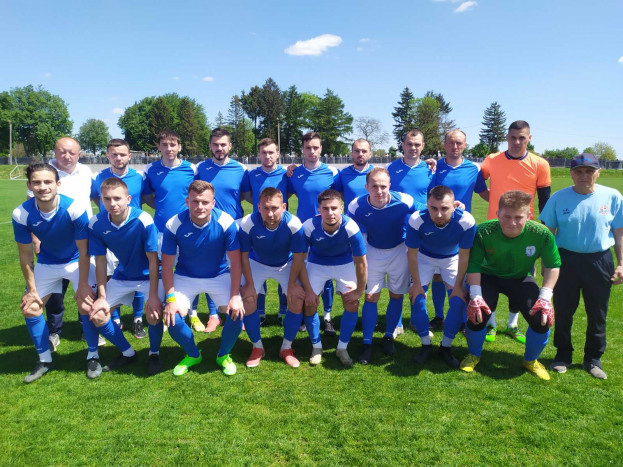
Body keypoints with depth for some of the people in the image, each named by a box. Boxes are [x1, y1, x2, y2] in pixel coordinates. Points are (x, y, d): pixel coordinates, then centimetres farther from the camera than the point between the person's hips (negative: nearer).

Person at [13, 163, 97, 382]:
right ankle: (45, 360, 22)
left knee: (86, 305, -14)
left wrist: (83, 285, -17)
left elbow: (83, 252, -21)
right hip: (46, 263, 4)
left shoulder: (75, 209, -31)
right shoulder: (21, 214, -23)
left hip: (77, 261, -3)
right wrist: (31, 289, -5)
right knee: (29, 307, 3)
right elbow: (26, 255, -9)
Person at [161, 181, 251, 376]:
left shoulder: (226, 222, -22)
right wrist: (170, 299, -16)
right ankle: (192, 355, 16)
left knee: (237, 313, -20)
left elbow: (235, 261, -14)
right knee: (172, 318, -17)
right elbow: (167, 264, -11)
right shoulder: (174, 225, -20)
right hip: (185, 277, 1)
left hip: (219, 276, 0)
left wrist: (235, 296, -18)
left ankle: (223, 355, 12)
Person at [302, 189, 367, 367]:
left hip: (345, 263, 0)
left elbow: (361, 262, -21)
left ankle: (342, 348, 12)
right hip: (317, 263, 1)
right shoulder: (309, 227, -31)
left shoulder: (350, 228, -34)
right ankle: (316, 347, 16)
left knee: (352, 304, -9)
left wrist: (359, 290, -13)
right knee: (309, 304, -6)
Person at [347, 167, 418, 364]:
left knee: (396, 295, 8)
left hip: (400, 250, 0)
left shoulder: (404, 201, -26)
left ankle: (389, 336, 27)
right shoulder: (356, 206, -24)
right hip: (373, 251, 0)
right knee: (371, 296, -1)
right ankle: (367, 343, 10)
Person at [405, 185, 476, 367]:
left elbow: (464, 255, -18)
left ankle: (446, 347, 11)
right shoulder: (416, 220, -35)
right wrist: (417, 283, -12)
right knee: (417, 297, -10)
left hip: (452, 258, 0)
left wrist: (458, 285, -12)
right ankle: (426, 345, 11)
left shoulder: (466, 221, -34)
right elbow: (412, 253, -18)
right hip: (425, 256, 0)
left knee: (459, 300, -10)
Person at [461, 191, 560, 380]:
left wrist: (545, 297, -19)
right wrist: (475, 295, -24)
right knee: (477, 312, -20)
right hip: (489, 276, -1)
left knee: (543, 318, -14)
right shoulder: (483, 232, -29)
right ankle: (474, 355, 14)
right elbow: (474, 265, -17)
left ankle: (531, 360, 19)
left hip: (521, 279, 1)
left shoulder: (542, 234, -27)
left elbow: (552, 265, -11)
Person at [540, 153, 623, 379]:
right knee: (563, 311, 8)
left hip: (599, 262, 1)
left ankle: (593, 359, 28)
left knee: (597, 314, 11)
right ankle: (563, 355, 26)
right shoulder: (559, 198, -2)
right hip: (566, 260, 0)